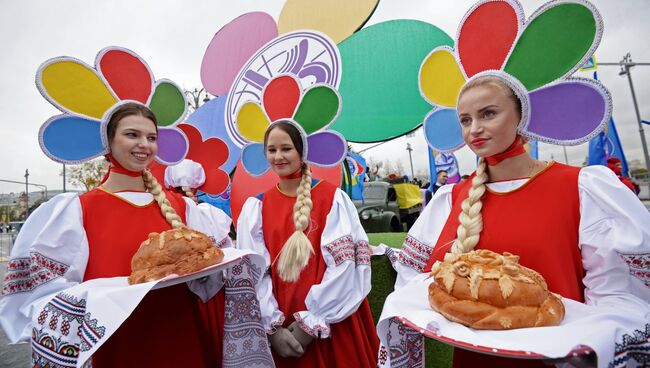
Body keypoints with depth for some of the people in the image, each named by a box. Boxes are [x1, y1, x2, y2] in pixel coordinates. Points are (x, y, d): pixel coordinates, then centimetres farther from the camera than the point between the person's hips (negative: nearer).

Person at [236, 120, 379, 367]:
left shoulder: (333, 199, -7)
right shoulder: (256, 208, 0)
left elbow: (343, 265, -11)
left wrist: (312, 320, -13)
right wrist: (272, 326, -11)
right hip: (282, 326, 2)